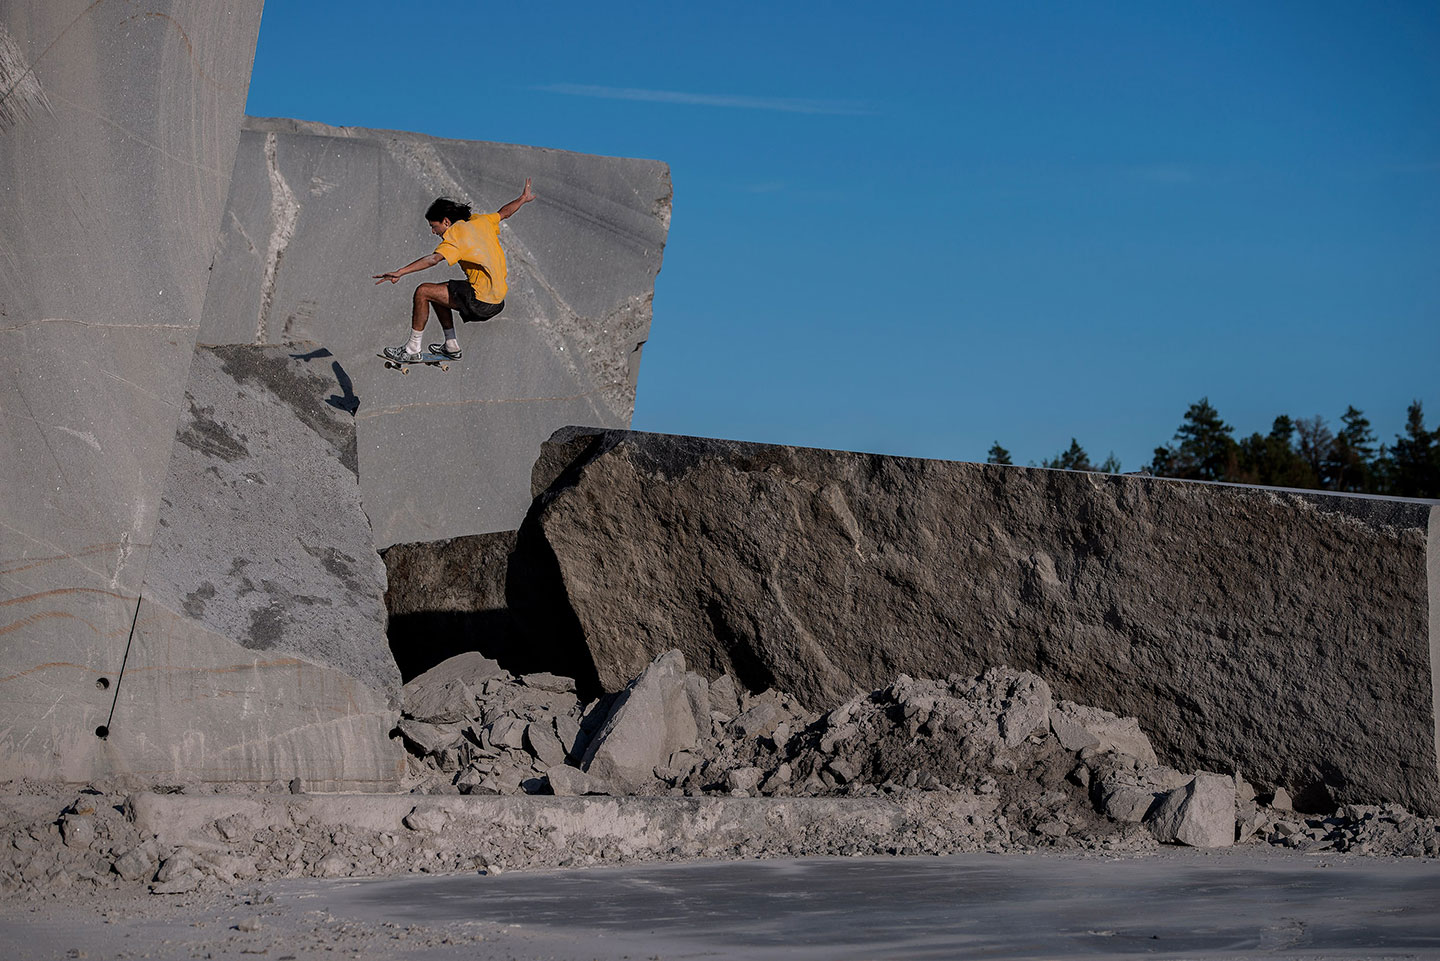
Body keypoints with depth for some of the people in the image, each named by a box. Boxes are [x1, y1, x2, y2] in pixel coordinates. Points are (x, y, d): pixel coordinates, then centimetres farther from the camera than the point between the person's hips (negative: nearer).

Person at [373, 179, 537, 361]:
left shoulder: (455, 234, -13)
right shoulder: (480, 222, 10)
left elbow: (434, 259, -29)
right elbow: (504, 212, 27)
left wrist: (400, 272, -35)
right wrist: (523, 198, 46)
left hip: (480, 300, -10)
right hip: (498, 298, 10)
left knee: (423, 292, -6)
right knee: (437, 292, 26)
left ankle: (412, 350, -1)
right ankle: (451, 347, 27)